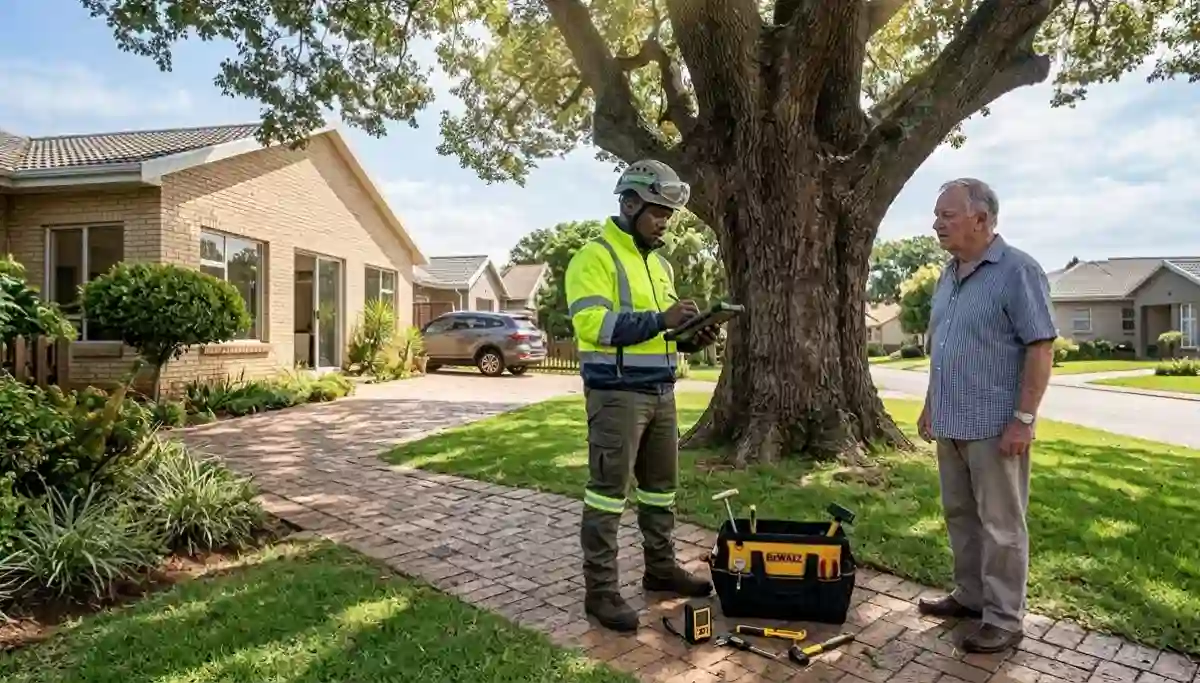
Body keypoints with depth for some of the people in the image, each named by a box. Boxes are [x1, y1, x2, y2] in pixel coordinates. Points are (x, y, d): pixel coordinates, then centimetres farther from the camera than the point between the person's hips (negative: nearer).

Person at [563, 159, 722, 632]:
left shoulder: (660, 264, 18)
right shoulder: (595, 256, -9)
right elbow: (592, 324, -22)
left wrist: (692, 337, 2)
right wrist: (660, 319, -24)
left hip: (661, 391, 9)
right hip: (616, 393, -8)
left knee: (661, 486, 16)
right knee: (609, 490, -2)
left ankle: (661, 567, 32)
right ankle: (600, 589, 10)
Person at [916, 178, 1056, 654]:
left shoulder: (1017, 270, -12)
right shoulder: (949, 274, 11)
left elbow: (1041, 348, -15)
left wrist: (1023, 418, -18)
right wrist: (931, 405, 16)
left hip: (994, 426, -8)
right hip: (951, 423, 8)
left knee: (1000, 525, 4)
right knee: (960, 515, 17)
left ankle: (1004, 619, 16)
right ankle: (970, 595, 32)